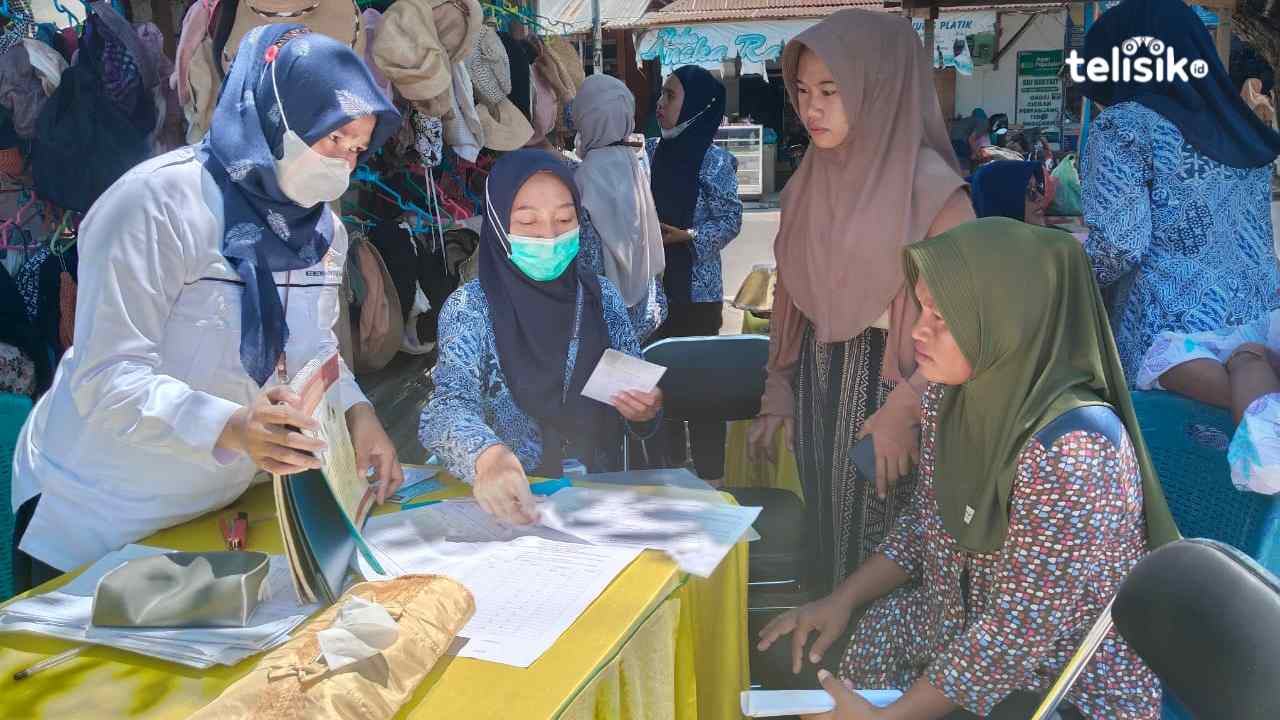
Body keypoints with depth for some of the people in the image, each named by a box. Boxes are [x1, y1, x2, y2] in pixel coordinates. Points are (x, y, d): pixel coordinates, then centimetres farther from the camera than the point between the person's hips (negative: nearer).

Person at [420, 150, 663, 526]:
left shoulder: (602, 297, 5)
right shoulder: (470, 307, -5)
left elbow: (637, 394, 12)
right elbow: (450, 405, -18)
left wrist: (645, 409, -11)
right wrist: (487, 456, -38)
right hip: (510, 504, -2)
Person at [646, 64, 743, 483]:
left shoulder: (714, 161, -7)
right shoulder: (651, 153, 7)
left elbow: (731, 220, -8)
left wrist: (686, 237, -18)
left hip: (696, 290, -5)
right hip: (653, 284, 5)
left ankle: (709, 476, 11)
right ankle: (669, 469, 23)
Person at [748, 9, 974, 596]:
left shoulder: (930, 187, -13)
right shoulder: (810, 181, 7)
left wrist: (903, 411, -19)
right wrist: (777, 391, 10)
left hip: (884, 384, -6)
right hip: (814, 378, 6)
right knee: (824, 542, 14)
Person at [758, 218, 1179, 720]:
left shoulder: (1072, 449, -29)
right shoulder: (953, 395, -5)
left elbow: (1022, 631, -26)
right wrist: (841, 601, -3)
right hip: (962, 635, 7)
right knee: (795, 659, 0)